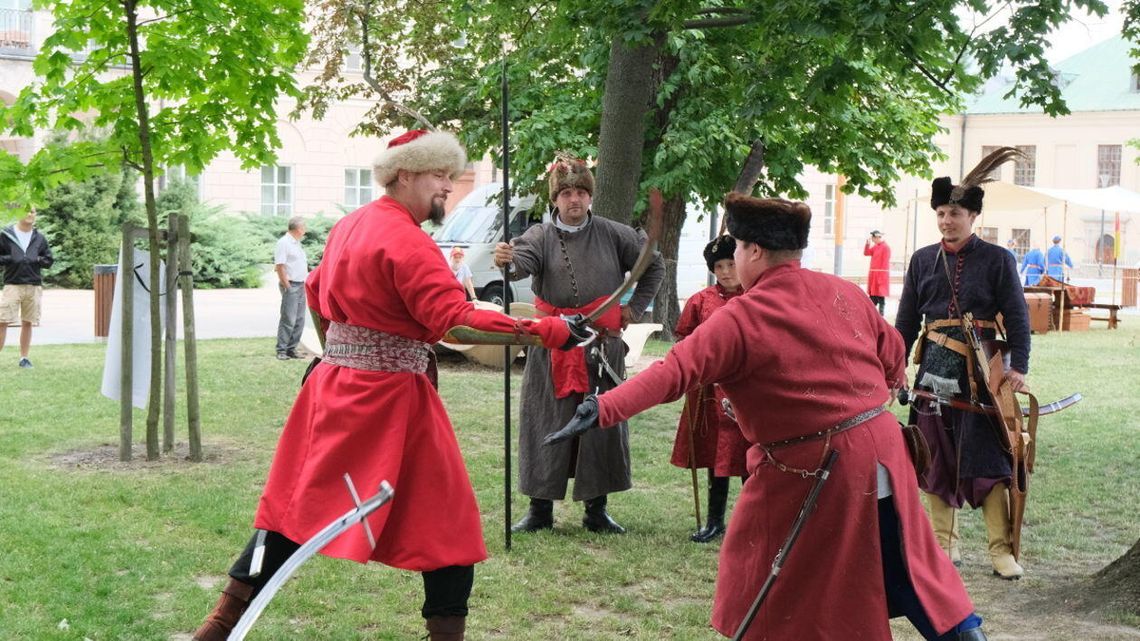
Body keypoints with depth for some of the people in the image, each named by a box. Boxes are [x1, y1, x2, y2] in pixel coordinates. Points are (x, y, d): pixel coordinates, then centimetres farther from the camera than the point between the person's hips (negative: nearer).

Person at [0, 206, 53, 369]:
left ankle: (24, 357, 15)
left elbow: (49, 260, 10)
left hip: (34, 286, 3)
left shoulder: (39, 237, 10)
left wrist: (35, 260, -7)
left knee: (27, 323, 8)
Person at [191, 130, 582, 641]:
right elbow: (455, 321, -24)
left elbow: (317, 294, 23)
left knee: (298, 502, 14)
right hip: (389, 395, -8)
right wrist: (543, 330, -25)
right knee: (444, 518, 3)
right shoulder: (407, 241, -16)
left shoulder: (348, 226, 11)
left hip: (335, 386, 9)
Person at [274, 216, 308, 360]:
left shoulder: (297, 243, 19)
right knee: (288, 320, -9)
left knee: (299, 320, 8)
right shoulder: (284, 243, -10)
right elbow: (280, 266, -15)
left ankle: (291, 349, 13)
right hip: (291, 285, -9)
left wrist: (305, 283, 16)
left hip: (301, 286, 9)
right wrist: (287, 286, -16)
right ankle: (281, 351, -6)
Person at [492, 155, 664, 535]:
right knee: (547, 426, 1)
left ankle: (596, 510, 17)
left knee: (602, 425, 5)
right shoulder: (541, 237, -1)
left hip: (602, 345, 1)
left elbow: (654, 267, 16)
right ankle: (540, 510, 11)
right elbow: (522, 262, -22)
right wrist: (507, 262, -46)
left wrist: (634, 307, 8)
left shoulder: (613, 235, 4)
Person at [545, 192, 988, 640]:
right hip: (881, 447, 6)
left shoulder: (741, 318, -14)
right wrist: (885, 387, 38)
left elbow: (673, 372, -24)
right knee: (902, 559, 21)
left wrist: (603, 410, -28)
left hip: (810, 473, -6)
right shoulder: (845, 292, 4)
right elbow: (891, 351, 17)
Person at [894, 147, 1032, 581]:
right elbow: (906, 321, 12)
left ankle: (1001, 550, 3)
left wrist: (1018, 368, -9)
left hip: (982, 374, -3)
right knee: (936, 459, 7)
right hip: (934, 371, 3)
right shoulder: (923, 261, 8)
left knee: (988, 460, -4)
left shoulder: (997, 260, 0)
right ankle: (945, 543, 18)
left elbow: (1017, 319, 0)